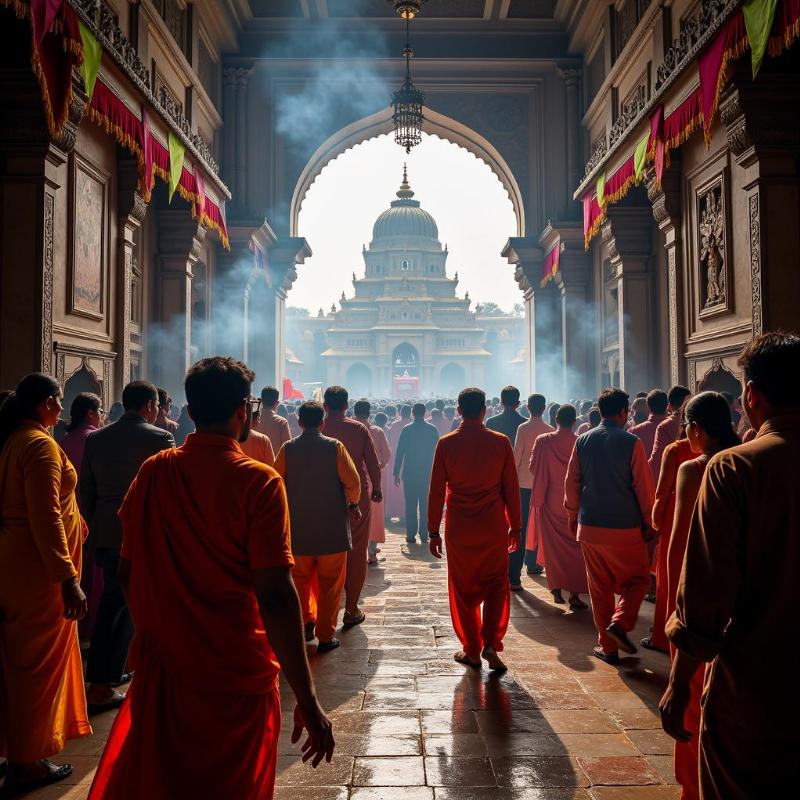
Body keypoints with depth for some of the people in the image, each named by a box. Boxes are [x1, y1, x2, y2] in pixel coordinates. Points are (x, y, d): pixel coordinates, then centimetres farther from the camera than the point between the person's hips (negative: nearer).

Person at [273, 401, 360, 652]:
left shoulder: (288, 449, -4)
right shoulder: (334, 447, -8)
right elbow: (353, 483, -11)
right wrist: (353, 504, 8)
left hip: (298, 528, 2)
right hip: (332, 528, -1)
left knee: (300, 578, 22)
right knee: (329, 584, 9)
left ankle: (306, 621, 16)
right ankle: (325, 636, 14)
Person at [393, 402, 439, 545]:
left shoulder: (406, 430, -5)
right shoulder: (432, 430, 0)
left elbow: (399, 452, -4)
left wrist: (396, 473, 1)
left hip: (409, 474, -2)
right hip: (427, 473, 2)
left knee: (410, 506, 3)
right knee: (425, 505, 9)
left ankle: (411, 535, 3)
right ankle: (424, 534, 10)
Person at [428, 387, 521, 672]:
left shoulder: (446, 443, -5)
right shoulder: (500, 442, -5)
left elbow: (436, 491, -3)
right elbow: (511, 488, 0)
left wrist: (433, 531, 5)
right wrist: (516, 526, 10)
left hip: (458, 529, 0)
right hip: (494, 528, 0)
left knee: (464, 590, 13)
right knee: (495, 585, 14)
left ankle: (472, 651, 20)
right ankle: (490, 644, 0)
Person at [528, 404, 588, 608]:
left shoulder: (543, 441, -10)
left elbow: (533, 468, -1)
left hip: (550, 501, 1)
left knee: (552, 546, 14)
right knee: (576, 548, 6)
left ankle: (557, 590, 18)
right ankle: (575, 594, 2)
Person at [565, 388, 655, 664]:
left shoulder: (583, 441, 1)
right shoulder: (631, 442, -9)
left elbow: (571, 482, 6)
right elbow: (643, 486, -6)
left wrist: (573, 515, 18)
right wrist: (648, 522, 6)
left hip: (590, 527, 4)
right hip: (625, 528, -3)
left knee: (599, 588, 12)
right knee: (637, 579, 16)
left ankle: (608, 645, 17)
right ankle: (620, 623, -4)